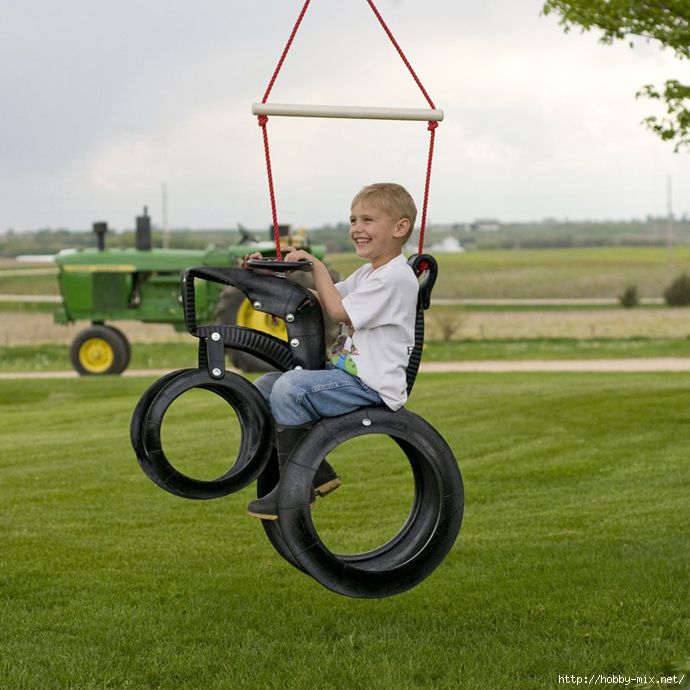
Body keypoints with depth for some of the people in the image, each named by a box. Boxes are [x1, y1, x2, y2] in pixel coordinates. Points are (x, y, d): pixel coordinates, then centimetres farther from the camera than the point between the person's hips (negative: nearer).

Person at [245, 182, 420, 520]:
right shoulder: (367, 274, 18)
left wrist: (317, 267, -8)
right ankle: (317, 473, 9)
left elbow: (339, 311, -17)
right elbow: (320, 302, 15)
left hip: (372, 387, -11)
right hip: (345, 371, 11)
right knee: (264, 387, 6)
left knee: (289, 387, -28)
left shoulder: (396, 277, -15)